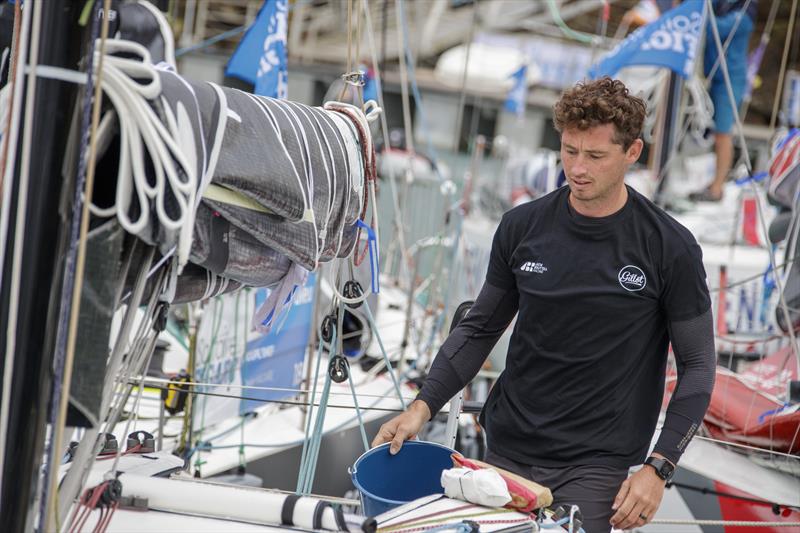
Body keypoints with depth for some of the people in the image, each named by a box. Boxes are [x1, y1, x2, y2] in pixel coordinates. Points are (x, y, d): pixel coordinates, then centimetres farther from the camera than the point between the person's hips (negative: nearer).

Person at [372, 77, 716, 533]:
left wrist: (659, 468, -12)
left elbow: (697, 364, -4)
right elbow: (480, 329, 10)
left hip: (594, 463, -3)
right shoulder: (522, 227, -1)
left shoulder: (670, 248, -9)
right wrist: (424, 405, -2)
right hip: (508, 449, 3)